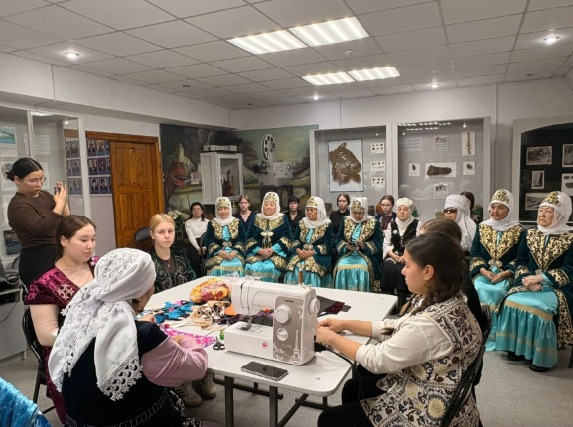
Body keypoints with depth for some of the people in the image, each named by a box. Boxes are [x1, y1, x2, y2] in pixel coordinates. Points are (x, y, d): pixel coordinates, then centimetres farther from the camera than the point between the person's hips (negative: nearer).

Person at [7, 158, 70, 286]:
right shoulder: (18, 205, -11)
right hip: (39, 263, -7)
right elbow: (42, 228, -27)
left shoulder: (44, 195, 9)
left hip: (59, 257, 7)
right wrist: (60, 203, -18)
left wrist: (64, 201, -4)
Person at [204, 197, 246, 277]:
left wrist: (234, 252, -14)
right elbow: (209, 241, 1)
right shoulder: (212, 223, 9)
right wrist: (220, 252, -15)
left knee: (237, 265, -29)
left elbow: (242, 239, 3)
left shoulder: (237, 222, 10)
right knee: (217, 266, -30)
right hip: (217, 253, 0)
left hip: (234, 252, 0)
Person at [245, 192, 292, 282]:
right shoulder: (256, 218, 12)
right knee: (251, 267, -27)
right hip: (257, 252, 2)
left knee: (270, 268, -31)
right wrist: (260, 250, -11)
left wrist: (272, 249, -14)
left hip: (276, 252, -2)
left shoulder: (283, 219, 6)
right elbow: (249, 238, 6)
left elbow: (286, 238, -2)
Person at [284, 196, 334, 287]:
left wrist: (311, 252, -18)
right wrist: (298, 250, -12)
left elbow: (328, 245, -8)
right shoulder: (302, 223, 13)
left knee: (311, 267, -33)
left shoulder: (327, 225, 0)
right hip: (301, 253, 4)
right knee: (294, 266, -25)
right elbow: (294, 240, 9)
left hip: (318, 255, -3)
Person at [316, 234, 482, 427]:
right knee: (353, 388, 24)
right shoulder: (448, 301, -5)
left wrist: (331, 338, -10)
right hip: (425, 393, 9)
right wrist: (345, 324, 3)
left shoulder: (431, 324, -34)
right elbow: (397, 328, 5)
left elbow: (378, 360, -23)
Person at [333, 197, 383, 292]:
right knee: (341, 267, -28)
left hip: (366, 256, -2)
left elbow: (378, 244, -3)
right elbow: (338, 240, 9)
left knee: (361, 269, -33)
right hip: (347, 255, 2)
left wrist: (364, 245, -20)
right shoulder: (346, 222, 13)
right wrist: (346, 246, -13)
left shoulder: (374, 223, 5)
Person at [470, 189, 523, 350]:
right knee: (481, 289, -29)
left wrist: (506, 273, -16)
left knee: (496, 291, -31)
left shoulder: (518, 230, 3)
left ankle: (491, 333, -16)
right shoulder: (482, 227, 10)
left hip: (507, 275, -2)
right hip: (483, 272, 2)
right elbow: (474, 254, 6)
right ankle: (491, 333, -17)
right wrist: (483, 270, -11)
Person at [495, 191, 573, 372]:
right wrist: (528, 279, -14)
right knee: (512, 301, -24)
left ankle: (543, 355, -14)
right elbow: (520, 262, 6)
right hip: (529, 283, 4)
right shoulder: (529, 234, 11)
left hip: (558, 287, -4)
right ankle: (517, 347, -7)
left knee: (540, 307, -32)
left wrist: (540, 277, -20)